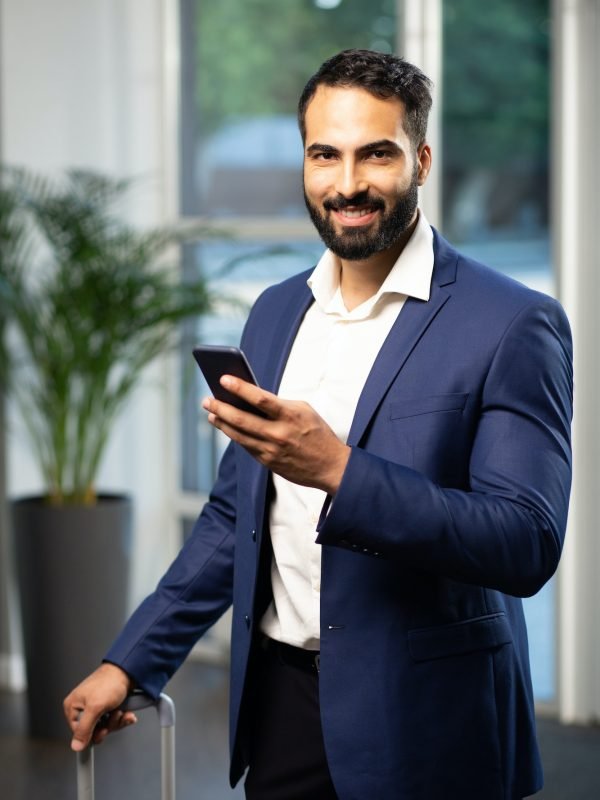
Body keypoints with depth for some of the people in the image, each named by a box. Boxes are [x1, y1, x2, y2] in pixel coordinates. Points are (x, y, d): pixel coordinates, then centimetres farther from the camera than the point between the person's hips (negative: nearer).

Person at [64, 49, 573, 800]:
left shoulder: (513, 325, -12)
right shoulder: (276, 313, 8)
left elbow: (528, 546, -19)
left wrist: (338, 471, -28)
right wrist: (130, 662, 11)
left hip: (422, 723, -5)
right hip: (279, 700, 5)